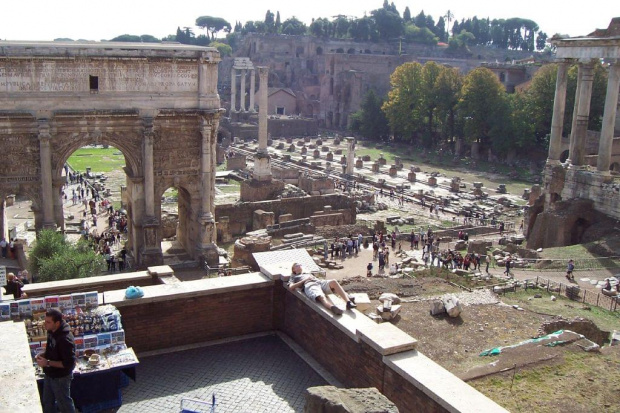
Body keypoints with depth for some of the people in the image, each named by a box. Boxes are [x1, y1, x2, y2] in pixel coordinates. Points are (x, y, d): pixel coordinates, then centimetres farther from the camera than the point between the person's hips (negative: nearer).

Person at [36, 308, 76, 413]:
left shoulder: (65, 339, -32)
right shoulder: (51, 332, -5)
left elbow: (69, 363, -29)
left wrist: (47, 362, -27)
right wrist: (43, 354, -5)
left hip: (60, 377, -8)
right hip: (50, 375, 8)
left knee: (64, 403, 13)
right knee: (47, 402, 25)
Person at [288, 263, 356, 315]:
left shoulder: (308, 273, 45)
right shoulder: (294, 277, 30)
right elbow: (291, 287, 9)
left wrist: (313, 277, 10)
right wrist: (304, 280, 6)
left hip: (320, 282, 5)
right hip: (309, 286, -5)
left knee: (333, 282, -29)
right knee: (322, 297, -38)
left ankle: (348, 301, -45)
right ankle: (333, 308, -69)